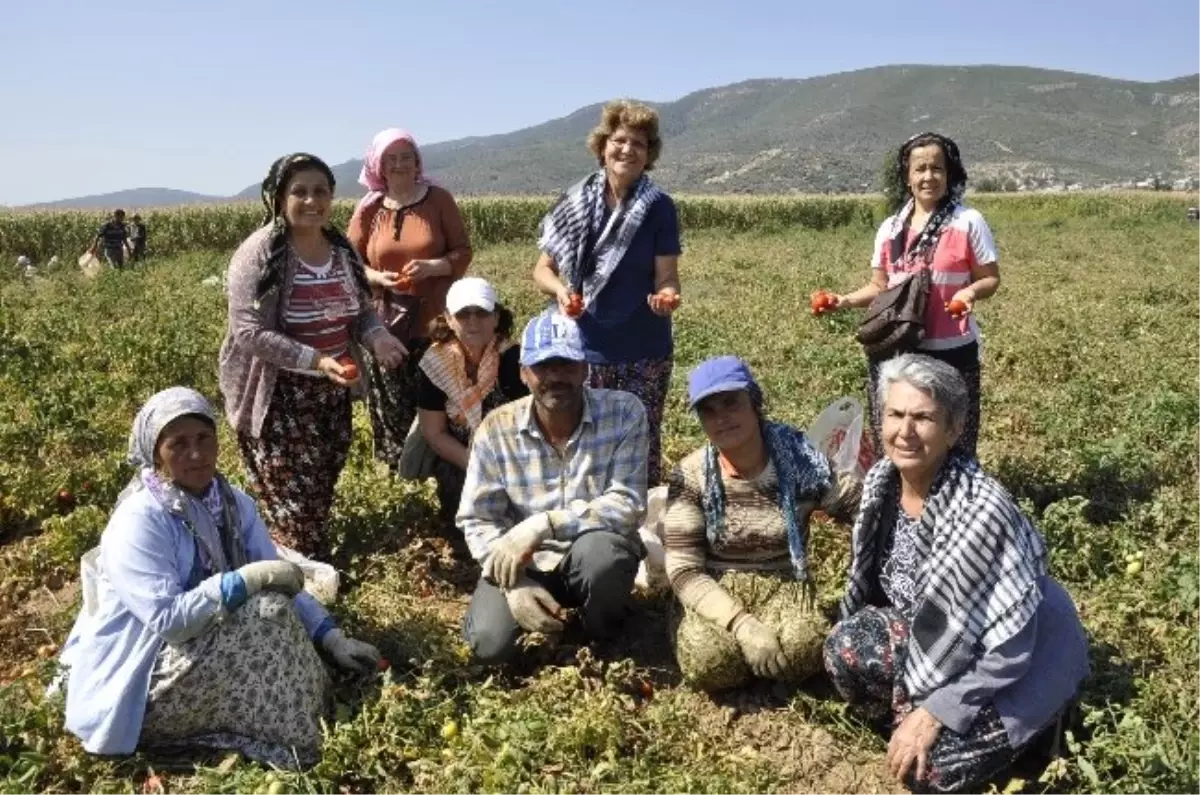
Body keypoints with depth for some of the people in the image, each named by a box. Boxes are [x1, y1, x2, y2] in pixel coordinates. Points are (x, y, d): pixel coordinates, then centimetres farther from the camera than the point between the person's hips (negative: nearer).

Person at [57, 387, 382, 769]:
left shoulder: (231, 502, -1)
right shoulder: (138, 521, -21)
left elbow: (281, 583, 0)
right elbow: (167, 620, -28)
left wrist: (333, 637, -10)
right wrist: (247, 579, -31)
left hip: (207, 646, 7)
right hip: (138, 679, -7)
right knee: (267, 615, -23)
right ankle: (292, 743, -10)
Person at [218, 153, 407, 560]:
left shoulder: (341, 248, 5)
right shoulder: (258, 254, -16)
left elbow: (360, 308, 15)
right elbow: (250, 333, -21)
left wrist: (376, 336, -9)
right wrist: (316, 361, -30)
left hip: (332, 394, 7)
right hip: (277, 398, -6)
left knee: (322, 495, 17)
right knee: (294, 504, -4)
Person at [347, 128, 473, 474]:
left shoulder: (439, 199, 0)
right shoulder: (368, 209, 4)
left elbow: (463, 253, 1)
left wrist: (431, 267, -17)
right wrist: (377, 279, -11)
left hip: (436, 322, -1)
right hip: (387, 325, 2)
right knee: (393, 409, 6)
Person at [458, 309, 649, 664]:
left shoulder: (624, 413, -16)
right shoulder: (496, 429, -10)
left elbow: (628, 504, -23)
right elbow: (476, 519, -6)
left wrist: (542, 525, -31)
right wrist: (515, 583, -22)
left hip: (597, 557, -1)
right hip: (524, 563, 2)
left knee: (600, 549, -36)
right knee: (490, 643, -22)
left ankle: (603, 644, -2)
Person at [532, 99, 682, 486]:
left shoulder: (659, 207, -4)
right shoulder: (576, 202, 0)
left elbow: (666, 278, -6)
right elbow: (543, 269, 4)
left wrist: (666, 297, -29)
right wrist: (560, 290, -17)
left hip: (644, 352, -1)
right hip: (583, 349, 1)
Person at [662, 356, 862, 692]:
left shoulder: (800, 462, -7)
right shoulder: (690, 477, -9)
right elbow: (684, 570, -12)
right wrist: (743, 624, -25)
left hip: (784, 587, 0)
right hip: (714, 594, 0)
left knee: (802, 650, -32)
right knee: (708, 662, -31)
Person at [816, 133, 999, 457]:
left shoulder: (968, 222, -3)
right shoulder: (890, 228, 8)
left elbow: (990, 278, 1)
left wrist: (971, 291, -22)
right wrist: (846, 300, -5)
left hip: (951, 351, -3)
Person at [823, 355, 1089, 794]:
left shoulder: (981, 510, -34)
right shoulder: (883, 480, -12)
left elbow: (1009, 643, -28)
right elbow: (871, 579, 7)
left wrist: (936, 712, -25)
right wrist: (855, 638, 3)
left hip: (1020, 661, -6)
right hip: (936, 634, 6)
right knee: (844, 648, -19)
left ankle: (1013, 726, 8)